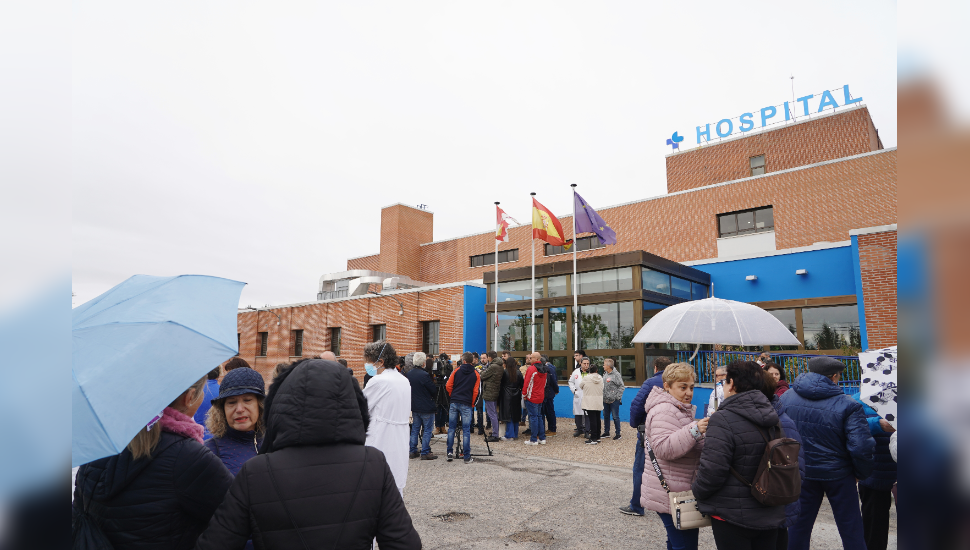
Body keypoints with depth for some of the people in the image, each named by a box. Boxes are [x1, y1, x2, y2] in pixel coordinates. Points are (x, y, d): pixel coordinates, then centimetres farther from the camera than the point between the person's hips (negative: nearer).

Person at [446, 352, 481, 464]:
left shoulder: (457, 371, 3)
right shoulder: (476, 374, 1)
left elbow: (448, 386, 3)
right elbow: (475, 391, -4)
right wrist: (471, 403, 9)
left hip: (454, 403, 1)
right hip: (466, 405, -1)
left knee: (451, 428, 11)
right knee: (466, 430, 2)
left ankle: (450, 453, 12)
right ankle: (467, 457, 5)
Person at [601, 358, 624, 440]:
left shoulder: (616, 374, -13)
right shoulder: (605, 374, 10)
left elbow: (622, 387, -12)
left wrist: (617, 397, -13)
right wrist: (603, 396, 11)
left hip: (614, 400, -8)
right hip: (605, 400, 8)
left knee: (615, 417, 0)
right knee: (606, 416, 15)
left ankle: (618, 434, 10)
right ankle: (606, 432, 27)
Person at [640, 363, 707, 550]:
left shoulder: (680, 409, 17)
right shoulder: (664, 411, -18)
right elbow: (663, 448, -30)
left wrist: (704, 432, 14)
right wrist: (694, 430, -36)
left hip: (677, 492, 11)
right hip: (673, 495, -11)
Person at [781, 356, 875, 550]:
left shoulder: (786, 398, -6)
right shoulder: (848, 405, -17)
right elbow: (861, 447, -20)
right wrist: (862, 473, -1)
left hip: (800, 474, 3)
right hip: (838, 475, -3)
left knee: (799, 523, 16)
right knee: (851, 528, 15)